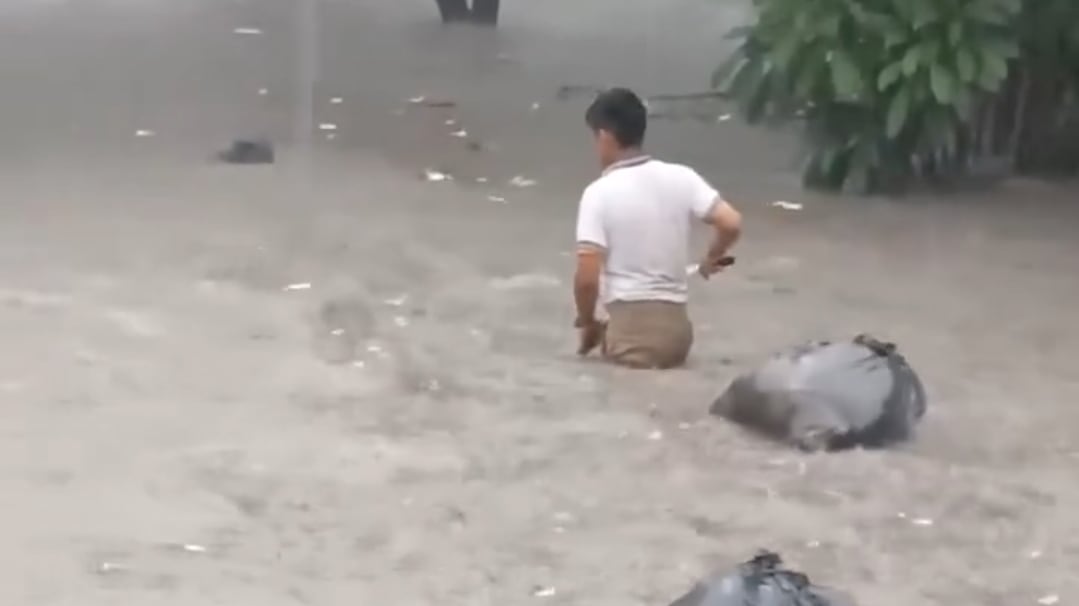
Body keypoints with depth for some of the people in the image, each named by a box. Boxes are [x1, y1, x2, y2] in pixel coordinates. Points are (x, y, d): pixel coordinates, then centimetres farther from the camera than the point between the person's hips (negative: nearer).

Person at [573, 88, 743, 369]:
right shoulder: (681, 177, 2)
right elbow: (731, 224, -5)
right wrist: (711, 259, 16)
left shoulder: (600, 192, -9)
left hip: (627, 326, -5)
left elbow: (587, 277, -14)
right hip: (676, 326, 5)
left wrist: (587, 323, 4)